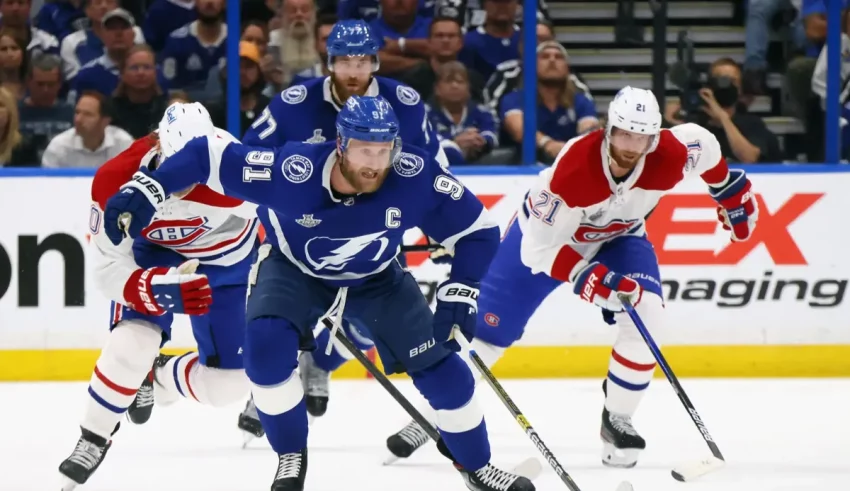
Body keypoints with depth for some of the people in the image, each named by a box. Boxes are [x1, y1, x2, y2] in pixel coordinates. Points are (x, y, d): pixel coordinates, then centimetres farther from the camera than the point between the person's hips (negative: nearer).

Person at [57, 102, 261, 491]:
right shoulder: (115, 182, -34)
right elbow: (109, 269, -31)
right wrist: (160, 289, -48)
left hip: (230, 264, 1)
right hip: (155, 254, -1)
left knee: (227, 384, 0)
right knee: (131, 346, -26)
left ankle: (158, 380, 34)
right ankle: (92, 442, -1)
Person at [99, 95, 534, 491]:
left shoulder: (414, 177, -33)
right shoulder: (291, 171, -38)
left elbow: (477, 229, -19)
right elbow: (208, 157, -29)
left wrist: (458, 294, -27)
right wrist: (147, 189, -38)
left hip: (377, 279, 1)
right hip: (293, 269, -1)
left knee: (440, 368, -6)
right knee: (265, 346, -27)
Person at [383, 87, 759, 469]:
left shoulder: (672, 155, -30)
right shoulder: (572, 169, -40)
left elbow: (703, 144, -4)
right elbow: (541, 248, -32)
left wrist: (733, 193, 7)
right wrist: (588, 279, -42)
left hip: (619, 238, 3)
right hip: (547, 232, -3)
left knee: (646, 317, -21)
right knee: (489, 325, -1)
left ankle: (617, 422, -4)